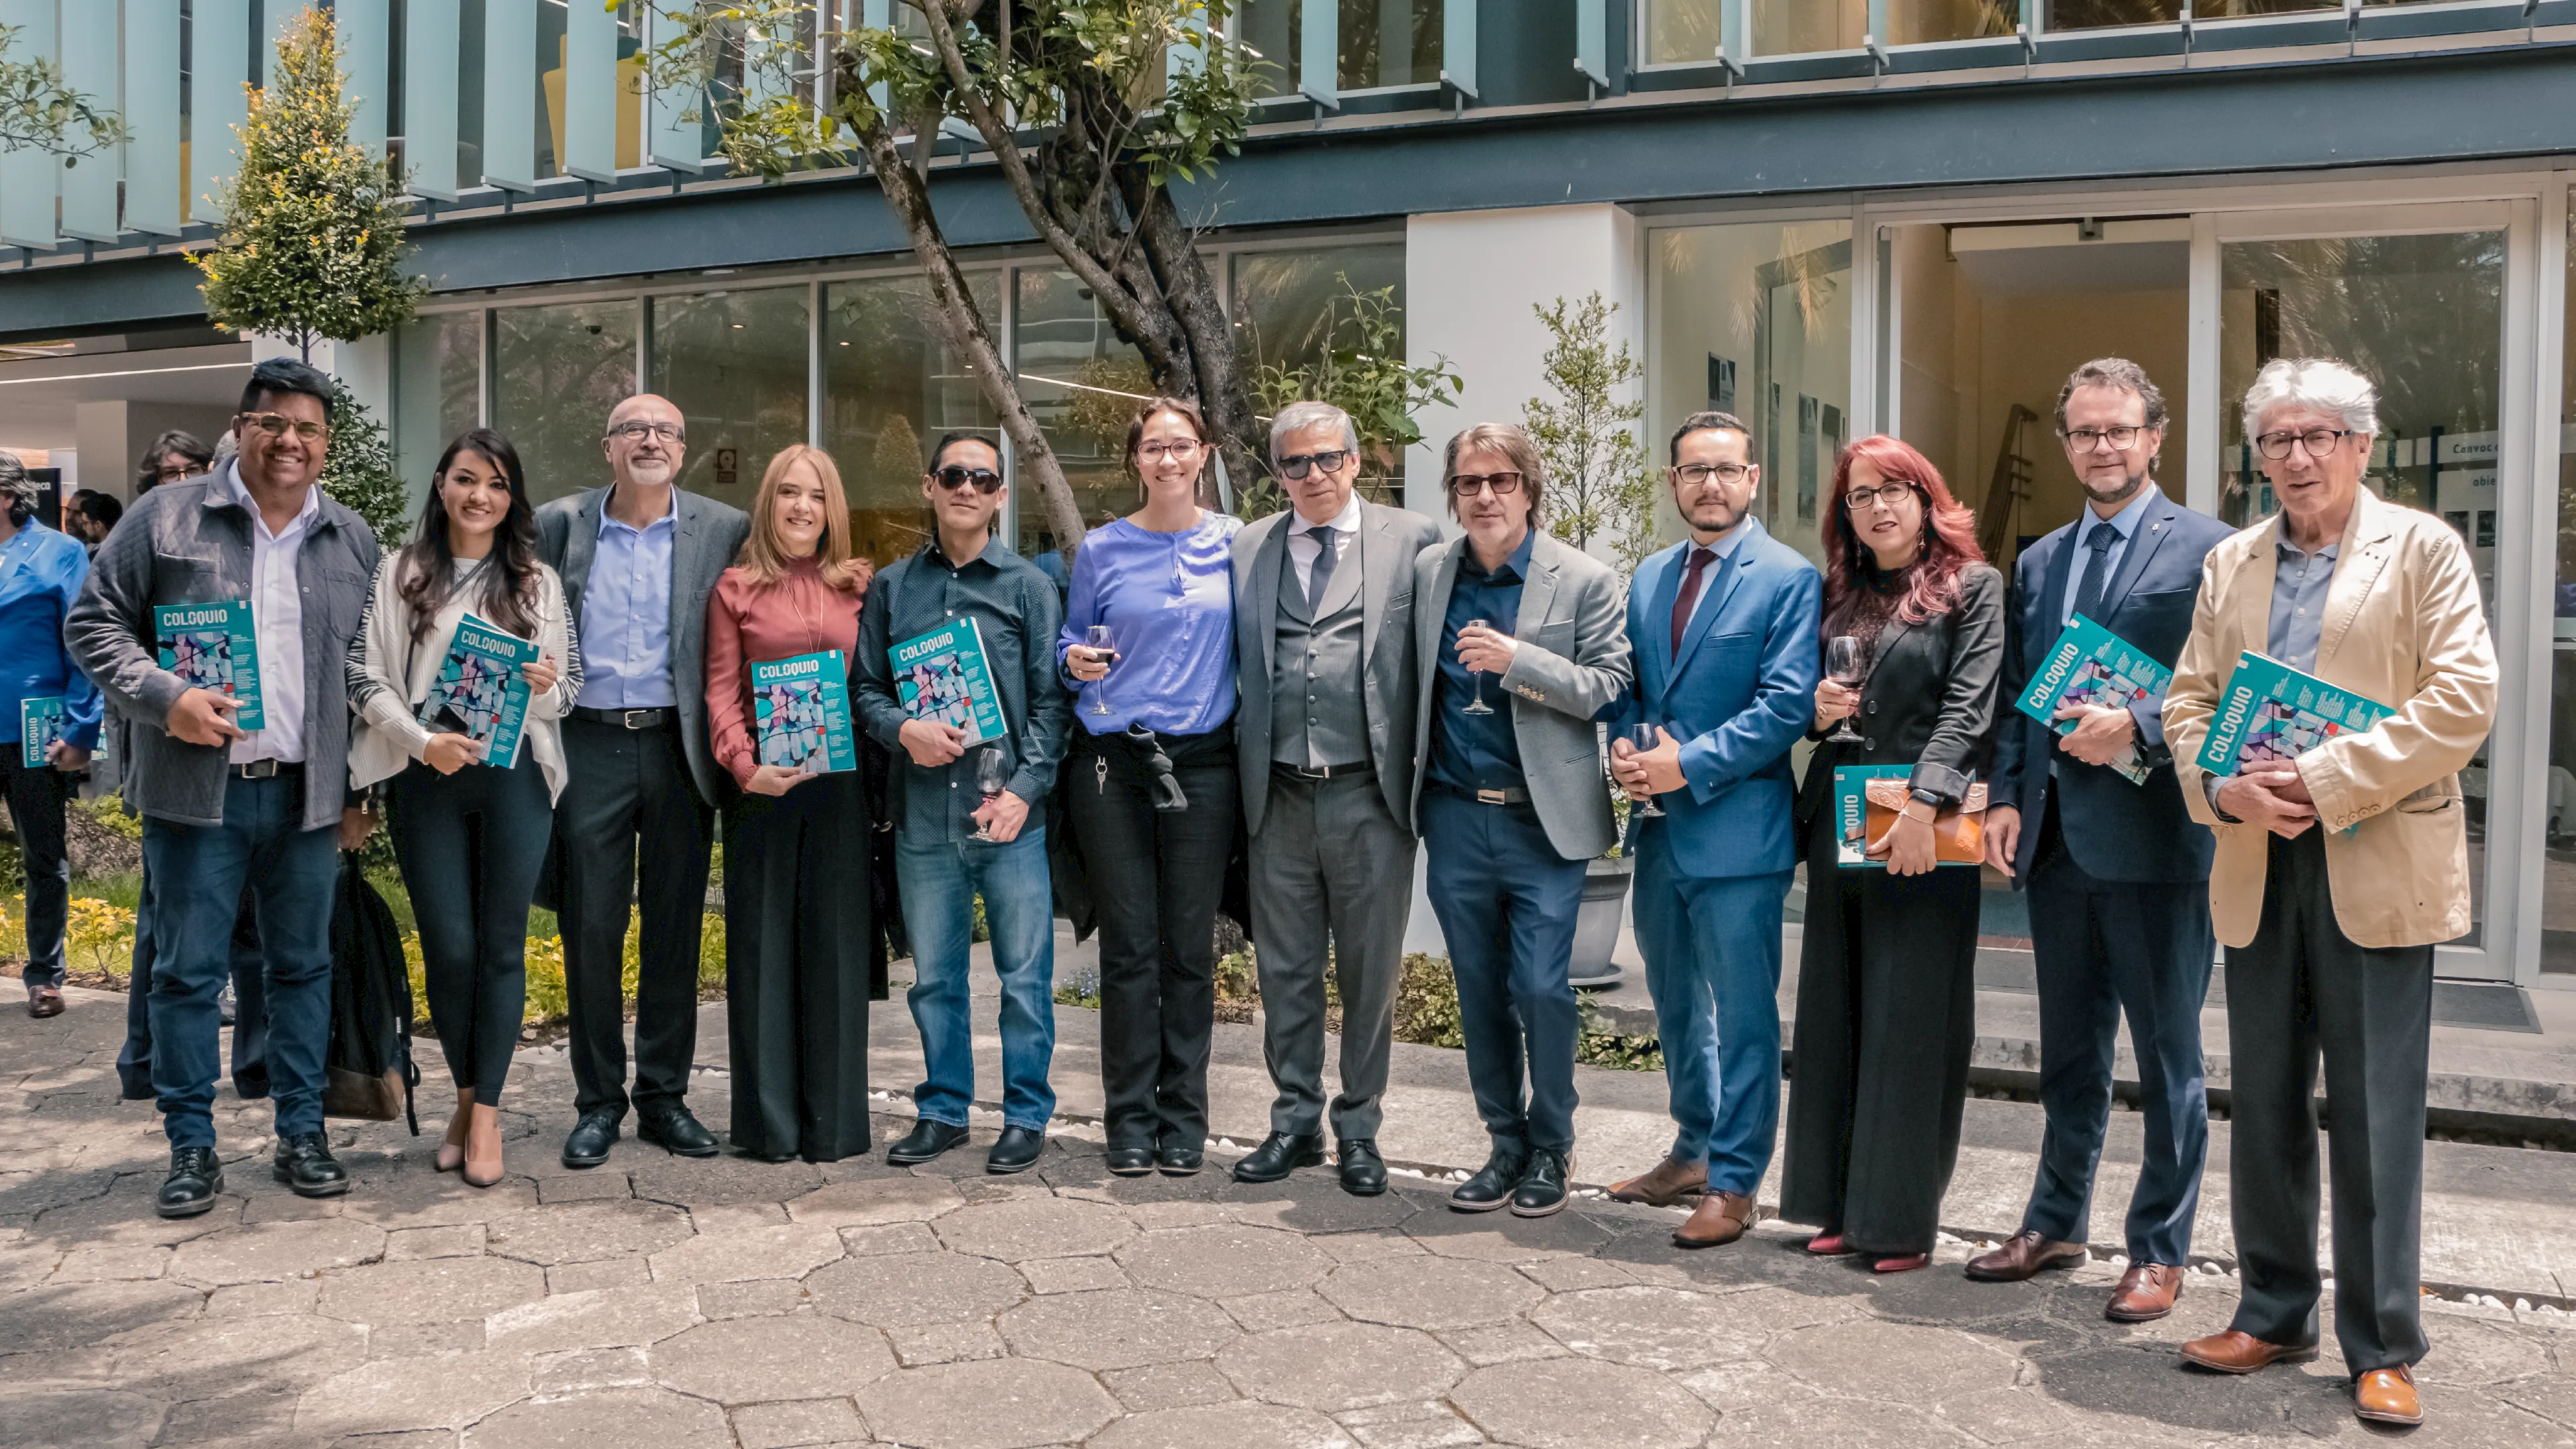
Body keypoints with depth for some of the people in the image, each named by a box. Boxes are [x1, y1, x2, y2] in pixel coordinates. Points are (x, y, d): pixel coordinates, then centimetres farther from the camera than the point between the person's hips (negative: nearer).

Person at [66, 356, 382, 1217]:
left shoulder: (353, 541, 9)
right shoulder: (167, 517, 1)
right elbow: (94, 623, 1)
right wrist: (164, 697, -15)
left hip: (307, 793, 2)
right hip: (196, 790, -2)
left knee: (303, 966, 9)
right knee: (188, 971, 3)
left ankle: (301, 1134, 20)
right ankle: (191, 1146, 15)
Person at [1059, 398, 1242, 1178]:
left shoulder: (1233, 542, 6)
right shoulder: (1102, 549, 5)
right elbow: (1074, 645, 13)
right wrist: (1077, 662, -9)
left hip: (1202, 763, 0)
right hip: (1112, 763, 0)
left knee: (1190, 948, 5)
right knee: (1129, 948, 2)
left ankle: (1184, 1119, 16)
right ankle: (1131, 1121, 13)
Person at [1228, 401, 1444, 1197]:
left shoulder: (1412, 540, 2)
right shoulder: (1247, 549, 10)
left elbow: (1436, 658, 1)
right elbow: (1237, 662, 11)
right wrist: (1245, 768, 3)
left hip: (1370, 795, -2)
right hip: (1279, 796, 3)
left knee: (1370, 972, 8)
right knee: (1285, 971, 12)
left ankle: (1359, 1128, 23)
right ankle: (1296, 1121, 27)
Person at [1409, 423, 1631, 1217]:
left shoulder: (1585, 580, -3)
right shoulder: (1428, 571, 8)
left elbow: (1607, 686, -8)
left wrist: (1517, 658, -20)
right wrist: (1412, 780, 5)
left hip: (1543, 821, -3)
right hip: (1456, 817, 4)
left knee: (1542, 987, -4)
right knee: (1481, 993, 11)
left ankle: (1552, 1148, 16)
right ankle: (1507, 1144, 25)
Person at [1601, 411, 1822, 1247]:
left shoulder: (1789, 579, -7)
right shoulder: (1648, 578, 13)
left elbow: (1786, 704, -15)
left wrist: (1688, 764, -19)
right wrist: (1624, 749, -4)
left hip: (1736, 829, -7)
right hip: (1659, 828, 7)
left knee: (1741, 1014, 1)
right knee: (1676, 1005, 18)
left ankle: (1734, 1183, 12)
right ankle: (1695, 1151, 34)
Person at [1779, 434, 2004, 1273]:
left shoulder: (1972, 587, 1)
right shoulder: (1838, 595, 16)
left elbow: (1969, 706, -10)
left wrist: (1924, 805, -20)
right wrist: (1818, 709, 0)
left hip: (1922, 834, -5)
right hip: (1837, 826, 6)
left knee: (1910, 1023, -2)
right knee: (1834, 1017, 8)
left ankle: (1902, 1219, 7)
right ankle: (1841, 1204, 18)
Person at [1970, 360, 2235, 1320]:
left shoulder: (2207, 548, -4)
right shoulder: (2038, 562, 15)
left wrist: (2136, 728, -23)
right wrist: (2008, 798, 4)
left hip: (2154, 838, -6)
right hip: (2056, 838, 6)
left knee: (2168, 1059, 6)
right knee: (2068, 1052, 17)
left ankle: (2160, 1251, 19)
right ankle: (2057, 1223, 31)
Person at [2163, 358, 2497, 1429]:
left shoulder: (2423, 549, 1)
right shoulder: (2231, 565, 14)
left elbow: (2462, 698, -10)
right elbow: (2188, 700, 10)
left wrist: (2326, 779, -17)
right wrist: (2225, 789, -9)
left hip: (2377, 867, -4)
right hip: (2257, 866, 4)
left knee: (2374, 1116, 0)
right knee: (2265, 1104, 11)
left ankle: (2382, 1348, 12)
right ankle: (2274, 1314, 24)